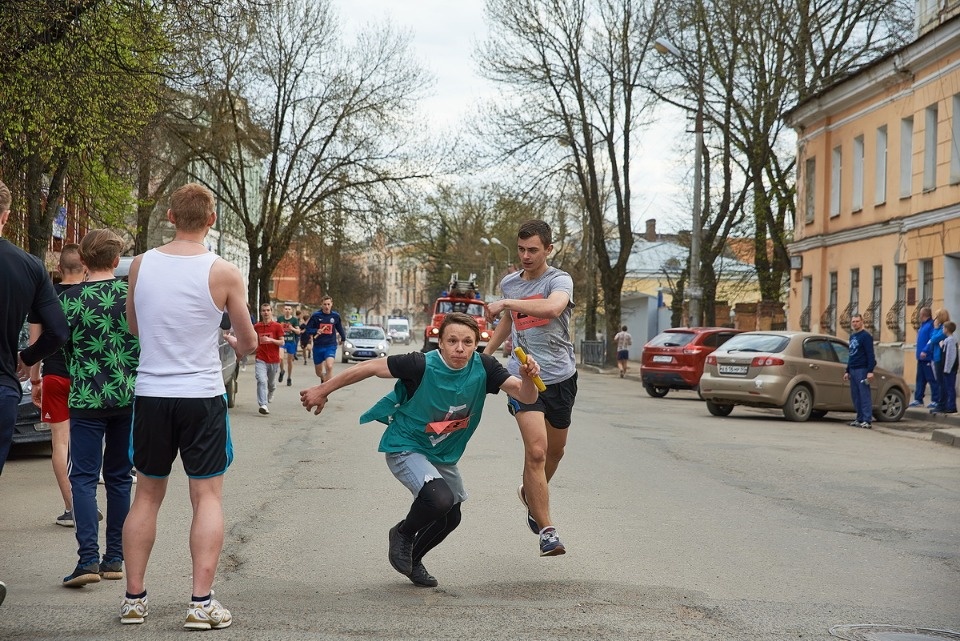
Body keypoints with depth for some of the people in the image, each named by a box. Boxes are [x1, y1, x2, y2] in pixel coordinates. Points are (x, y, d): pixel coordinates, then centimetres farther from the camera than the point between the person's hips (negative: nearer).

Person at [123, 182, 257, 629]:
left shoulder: (141, 265, -1)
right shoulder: (223, 273, -9)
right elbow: (249, 343, 2)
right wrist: (236, 342, 25)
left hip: (151, 394, 3)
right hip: (202, 396, -3)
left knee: (147, 495, 15)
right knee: (208, 497, 5)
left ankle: (134, 598, 18)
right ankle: (201, 603, 0)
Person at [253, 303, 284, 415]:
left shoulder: (277, 326, -2)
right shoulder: (257, 327, 5)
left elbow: (282, 342, -5)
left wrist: (271, 340, -19)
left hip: (274, 360, 0)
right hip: (261, 360, 0)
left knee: (271, 382, 17)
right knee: (261, 381, -19)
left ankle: (270, 394, 51)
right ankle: (263, 405, -27)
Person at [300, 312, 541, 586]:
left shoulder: (483, 368, -18)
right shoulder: (422, 366, -30)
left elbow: (526, 397, -21)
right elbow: (370, 367, -20)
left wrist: (527, 377, -44)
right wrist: (323, 390, -14)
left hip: (444, 455, 6)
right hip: (405, 447, -6)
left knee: (450, 517, 19)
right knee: (439, 500, -29)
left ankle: (412, 559, 47)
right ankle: (403, 533, 3)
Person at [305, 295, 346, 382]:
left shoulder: (335, 316, 1)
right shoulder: (316, 315, -5)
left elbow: (340, 328, 18)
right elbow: (308, 329, -3)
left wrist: (343, 337, 6)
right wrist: (316, 331, -21)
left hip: (331, 346, -1)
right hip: (318, 346, 1)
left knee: (329, 366, -27)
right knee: (319, 372, 13)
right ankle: (324, 378, 49)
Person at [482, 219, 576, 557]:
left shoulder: (559, 280, -8)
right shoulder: (509, 283, 8)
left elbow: (553, 307, -32)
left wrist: (506, 303, -27)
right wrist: (485, 354, 32)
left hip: (562, 376, -1)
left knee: (555, 450, 16)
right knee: (536, 451, -15)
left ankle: (531, 494, 47)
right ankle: (547, 531, -13)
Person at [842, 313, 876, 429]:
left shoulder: (866, 336, -6)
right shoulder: (852, 336, 19)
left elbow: (870, 355, -12)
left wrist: (870, 371, -19)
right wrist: (847, 371, 22)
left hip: (862, 370, -8)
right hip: (853, 370, 8)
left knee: (865, 395, -9)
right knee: (855, 396, 8)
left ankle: (867, 421, -11)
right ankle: (860, 419, 14)